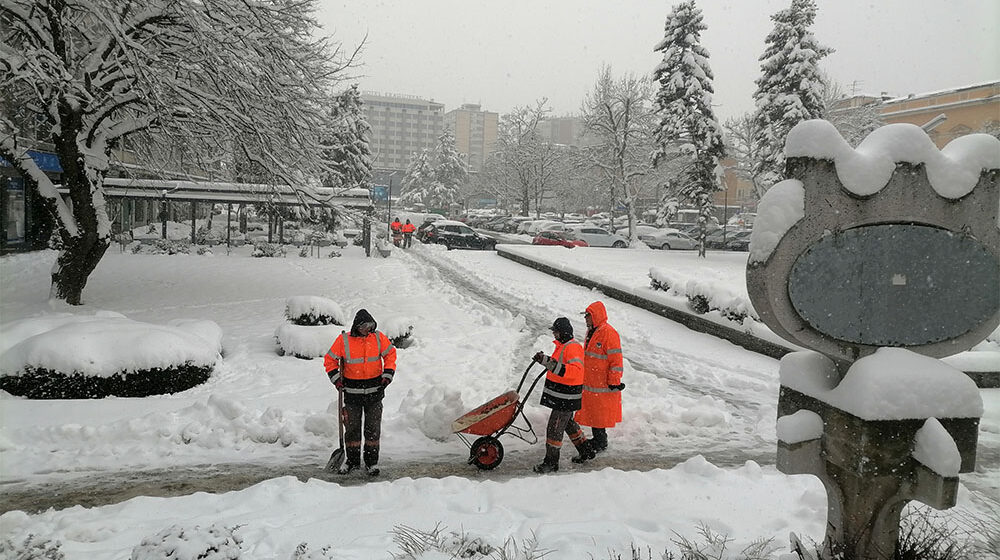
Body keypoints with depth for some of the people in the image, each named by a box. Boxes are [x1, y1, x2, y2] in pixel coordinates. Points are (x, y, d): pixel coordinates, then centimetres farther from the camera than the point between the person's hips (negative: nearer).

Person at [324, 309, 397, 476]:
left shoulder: (379, 338, -4)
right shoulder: (343, 340, -8)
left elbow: (390, 353, 9)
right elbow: (330, 360, 2)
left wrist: (388, 374, 0)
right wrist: (336, 379, -7)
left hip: (374, 391, 1)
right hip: (352, 392, -1)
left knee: (373, 428, 6)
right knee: (352, 427, 7)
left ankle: (372, 462, 18)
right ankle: (352, 460, 23)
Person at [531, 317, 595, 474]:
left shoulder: (573, 347, -20)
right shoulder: (562, 346, 12)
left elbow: (576, 370, -34)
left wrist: (551, 364, -40)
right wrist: (545, 359, 12)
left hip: (566, 397, -10)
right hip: (560, 396, 10)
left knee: (555, 427, -5)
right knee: (568, 423, 23)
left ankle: (551, 462, 7)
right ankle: (586, 452, 37)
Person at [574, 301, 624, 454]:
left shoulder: (609, 333, -18)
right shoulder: (591, 331, 12)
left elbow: (616, 360, -18)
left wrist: (614, 382, -18)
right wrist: (584, 377, 26)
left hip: (603, 385, -9)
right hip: (590, 382, 9)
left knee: (600, 414, 0)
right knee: (591, 411, 16)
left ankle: (601, 443, 12)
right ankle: (596, 439, 29)